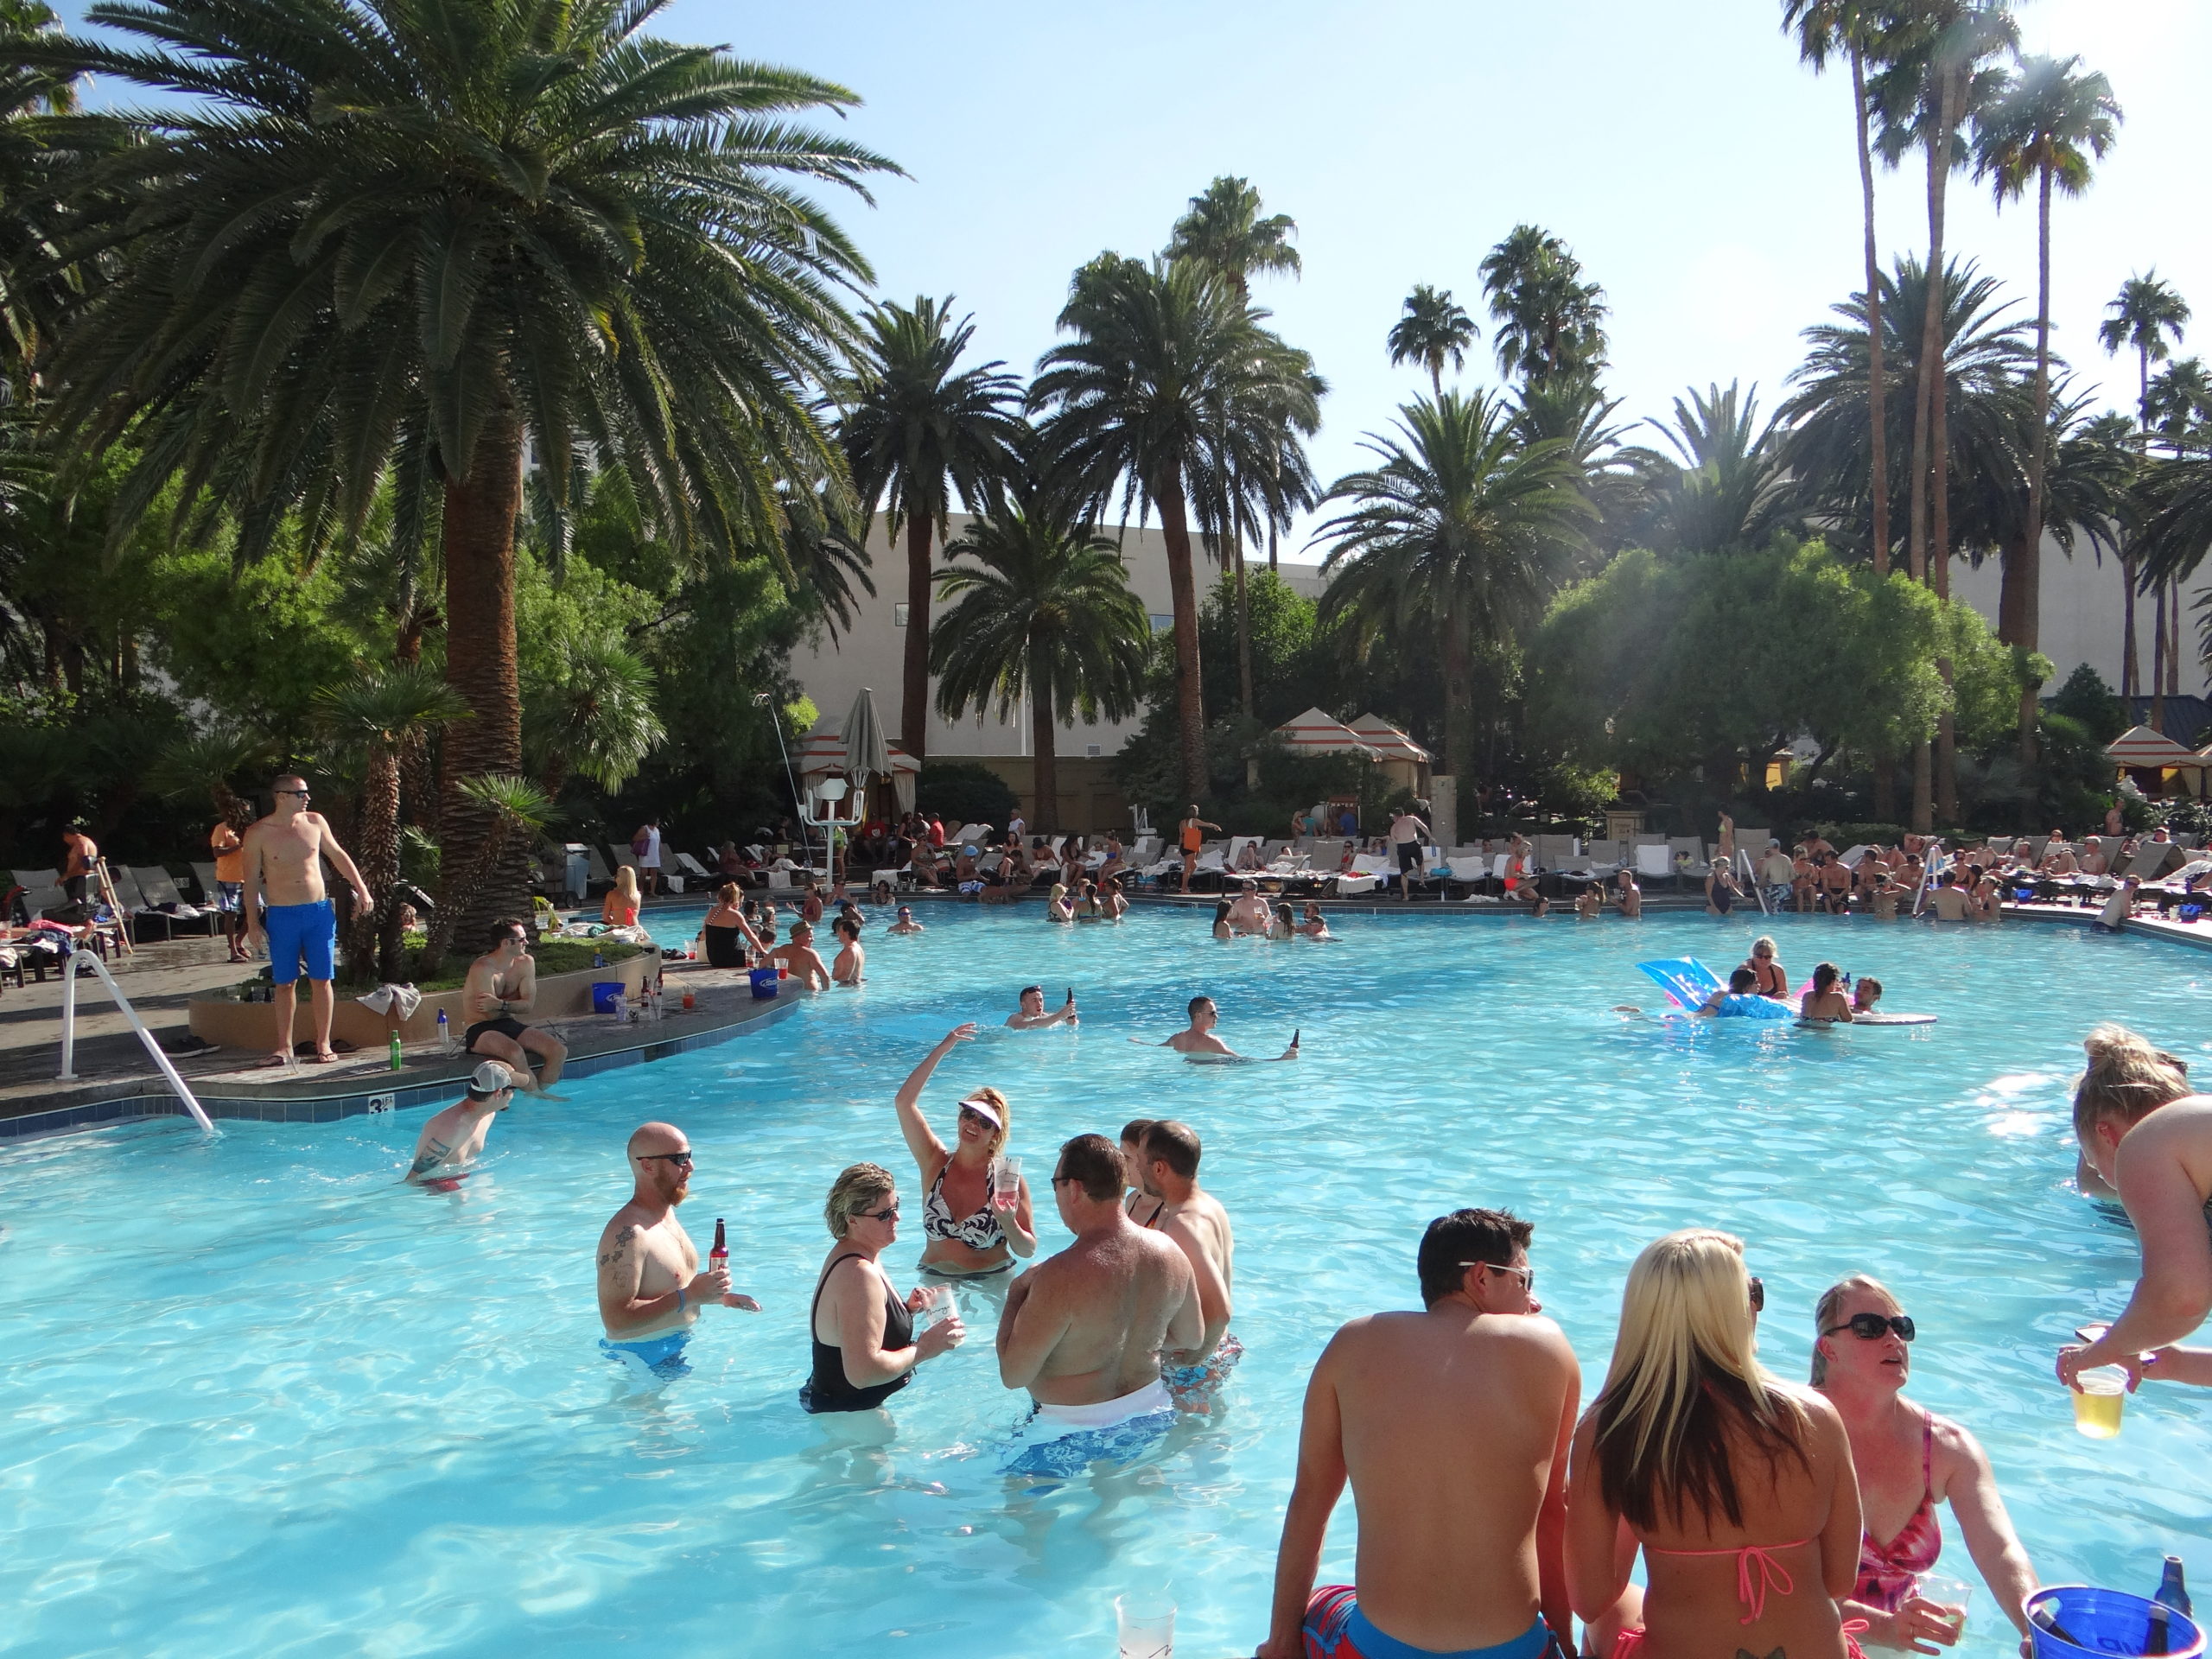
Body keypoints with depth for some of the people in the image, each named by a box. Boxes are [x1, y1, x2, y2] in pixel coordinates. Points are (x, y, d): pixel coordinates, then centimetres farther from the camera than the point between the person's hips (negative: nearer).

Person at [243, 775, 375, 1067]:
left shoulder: (315, 822, 4)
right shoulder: (258, 833, -4)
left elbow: (338, 855, 16)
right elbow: (251, 880, 0)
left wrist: (361, 889, 12)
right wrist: (252, 922, -3)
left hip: (319, 911, 2)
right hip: (281, 915, -2)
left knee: (321, 979, 2)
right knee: (284, 983, 5)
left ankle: (323, 1044, 10)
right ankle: (284, 1046, 14)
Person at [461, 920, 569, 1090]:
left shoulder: (526, 963, 2)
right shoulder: (482, 969, -18)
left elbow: (528, 1005, -4)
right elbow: (491, 1014, -22)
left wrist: (501, 1004, -22)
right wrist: (514, 1002, -7)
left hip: (509, 1025, 7)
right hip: (480, 1030, -7)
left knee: (559, 1051, -14)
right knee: (515, 1052, -37)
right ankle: (534, 1094, -17)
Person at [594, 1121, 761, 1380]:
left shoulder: (667, 1213, 8)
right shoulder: (626, 1234, -24)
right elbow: (616, 1320, -30)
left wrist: (721, 1298, 10)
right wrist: (690, 1295, -28)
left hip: (681, 1344, 8)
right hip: (645, 1357, -8)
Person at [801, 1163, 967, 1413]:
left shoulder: (846, 1256, 4)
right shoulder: (858, 1275, -29)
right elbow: (863, 1371, -34)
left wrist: (907, 1308, 0)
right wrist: (924, 1348, -24)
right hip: (847, 1412, -10)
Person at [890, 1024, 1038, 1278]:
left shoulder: (1008, 1179, -7)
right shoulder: (935, 1162, 1)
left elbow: (1028, 1251, -4)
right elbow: (904, 1101, -6)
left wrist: (1008, 1224, -24)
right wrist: (941, 1049, -7)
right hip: (935, 1280, 2)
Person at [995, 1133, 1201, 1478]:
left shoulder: (1063, 1275, -30)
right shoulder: (1171, 1252, -9)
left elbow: (1013, 1375, -23)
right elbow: (1191, 1338, 6)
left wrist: (1016, 1296, -9)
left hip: (1072, 1433, -7)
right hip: (1150, 1418, 7)